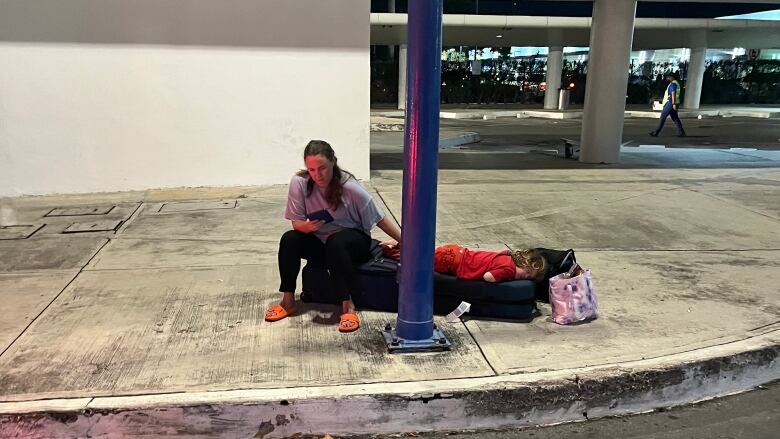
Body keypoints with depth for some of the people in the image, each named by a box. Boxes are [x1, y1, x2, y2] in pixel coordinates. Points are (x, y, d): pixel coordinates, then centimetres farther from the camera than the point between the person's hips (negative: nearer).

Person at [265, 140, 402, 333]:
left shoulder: (350, 187, -22)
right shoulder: (299, 183, -16)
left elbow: (380, 219, -13)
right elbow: (296, 223, -10)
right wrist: (307, 226, -34)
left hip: (354, 242, -3)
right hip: (319, 242, 3)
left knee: (335, 242, -36)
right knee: (289, 239, -24)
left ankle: (348, 306, -30)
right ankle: (288, 301, -13)